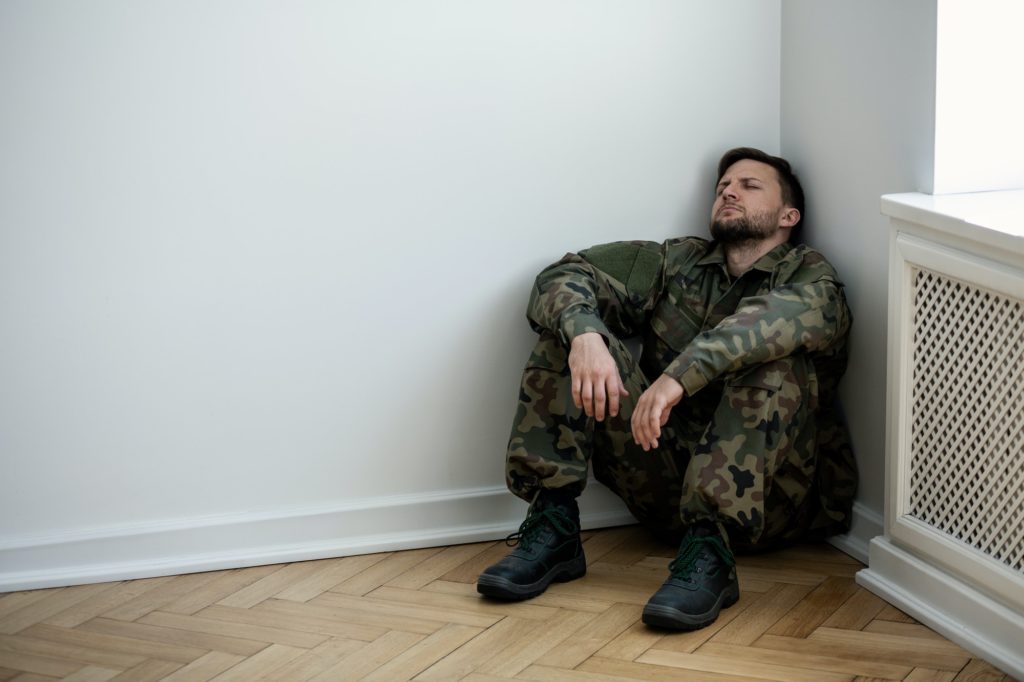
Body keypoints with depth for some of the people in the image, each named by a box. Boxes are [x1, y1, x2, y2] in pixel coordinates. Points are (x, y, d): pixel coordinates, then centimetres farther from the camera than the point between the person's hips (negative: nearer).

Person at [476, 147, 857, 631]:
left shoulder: (811, 277, 3)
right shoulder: (676, 262, 16)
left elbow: (776, 318, -24)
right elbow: (564, 277, 1)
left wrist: (679, 376, -39)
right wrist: (585, 335, -22)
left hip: (766, 496, -3)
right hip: (663, 478, 4)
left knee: (776, 362, -28)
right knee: (570, 330, -6)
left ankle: (709, 551, -38)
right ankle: (553, 527, -17)